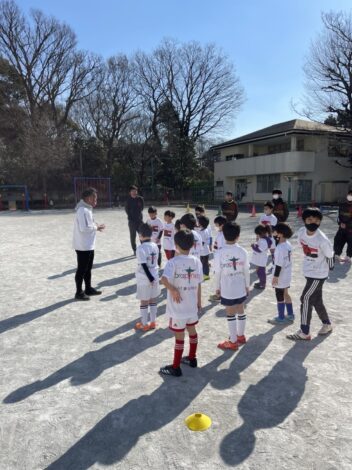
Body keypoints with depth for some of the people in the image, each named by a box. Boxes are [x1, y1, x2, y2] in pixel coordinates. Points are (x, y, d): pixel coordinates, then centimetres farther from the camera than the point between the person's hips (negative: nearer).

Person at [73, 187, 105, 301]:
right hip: (83, 246, -10)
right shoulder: (83, 210, -21)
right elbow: (84, 228, -26)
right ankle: (79, 292, 13)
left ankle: (88, 289, 31)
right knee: (81, 270, 2)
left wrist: (96, 226, 4)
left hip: (89, 245, 10)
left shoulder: (87, 209, 11)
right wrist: (96, 227, -14)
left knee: (88, 268, 19)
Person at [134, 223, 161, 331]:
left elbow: (144, 265, -22)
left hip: (144, 279, -6)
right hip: (155, 276, 6)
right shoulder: (155, 246, 1)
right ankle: (153, 322, 24)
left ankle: (144, 324, 17)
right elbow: (155, 261, 8)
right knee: (153, 300, 15)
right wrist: (152, 277, 15)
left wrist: (150, 278, -18)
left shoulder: (141, 248, -18)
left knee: (144, 302, 6)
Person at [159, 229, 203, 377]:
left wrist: (173, 290, -19)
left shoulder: (173, 262, -18)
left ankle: (176, 367, 18)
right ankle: (192, 358, 40)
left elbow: (164, 279, -35)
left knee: (179, 336, 4)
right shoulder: (197, 261, -2)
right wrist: (199, 301, 17)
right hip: (192, 305, 6)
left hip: (178, 307, -5)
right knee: (192, 331, 22)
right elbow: (199, 284, 6)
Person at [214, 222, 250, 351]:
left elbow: (218, 272, -9)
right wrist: (247, 285, 13)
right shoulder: (243, 251, -7)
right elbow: (246, 271, 0)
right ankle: (240, 336, 35)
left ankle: (233, 342, 16)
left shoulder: (221, 253, -15)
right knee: (241, 311, 18)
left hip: (227, 290, -4)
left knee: (231, 314, 6)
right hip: (240, 288, 4)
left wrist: (218, 287, 4)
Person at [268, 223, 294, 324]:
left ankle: (281, 318, 19)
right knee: (286, 294, 21)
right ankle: (290, 315, 32)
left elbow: (279, 264, -24)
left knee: (280, 297, 5)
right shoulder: (288, 244, 2)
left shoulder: (280, 248, -26)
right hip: (287, 275, 9)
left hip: (281, 277, -9)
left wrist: (275, 277, -17)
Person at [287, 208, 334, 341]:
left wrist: (329, 267, 4)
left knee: (306, 299, -7)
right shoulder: (301, 232, -9)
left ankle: (304, 333, 5)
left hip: (318, 274, -7)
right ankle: (327, 324, 41)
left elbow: (330, 255, -12)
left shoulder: (322, 240, -28)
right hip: (308, 272, 7)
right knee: (316, 300, 19)